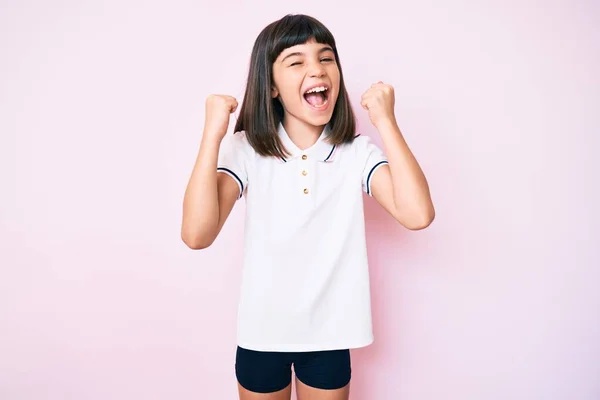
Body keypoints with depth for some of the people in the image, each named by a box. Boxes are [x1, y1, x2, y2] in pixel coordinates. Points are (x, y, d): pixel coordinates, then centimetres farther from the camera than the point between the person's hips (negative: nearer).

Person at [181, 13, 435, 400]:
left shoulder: (357, 151, -10)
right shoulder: (245, 149, -12)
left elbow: (418, 214, -25)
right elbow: (197, 234, -25)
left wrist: (386, 122, -22)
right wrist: (213, 135, -27)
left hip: (329, 333, 1)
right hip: (262, 333, 0)